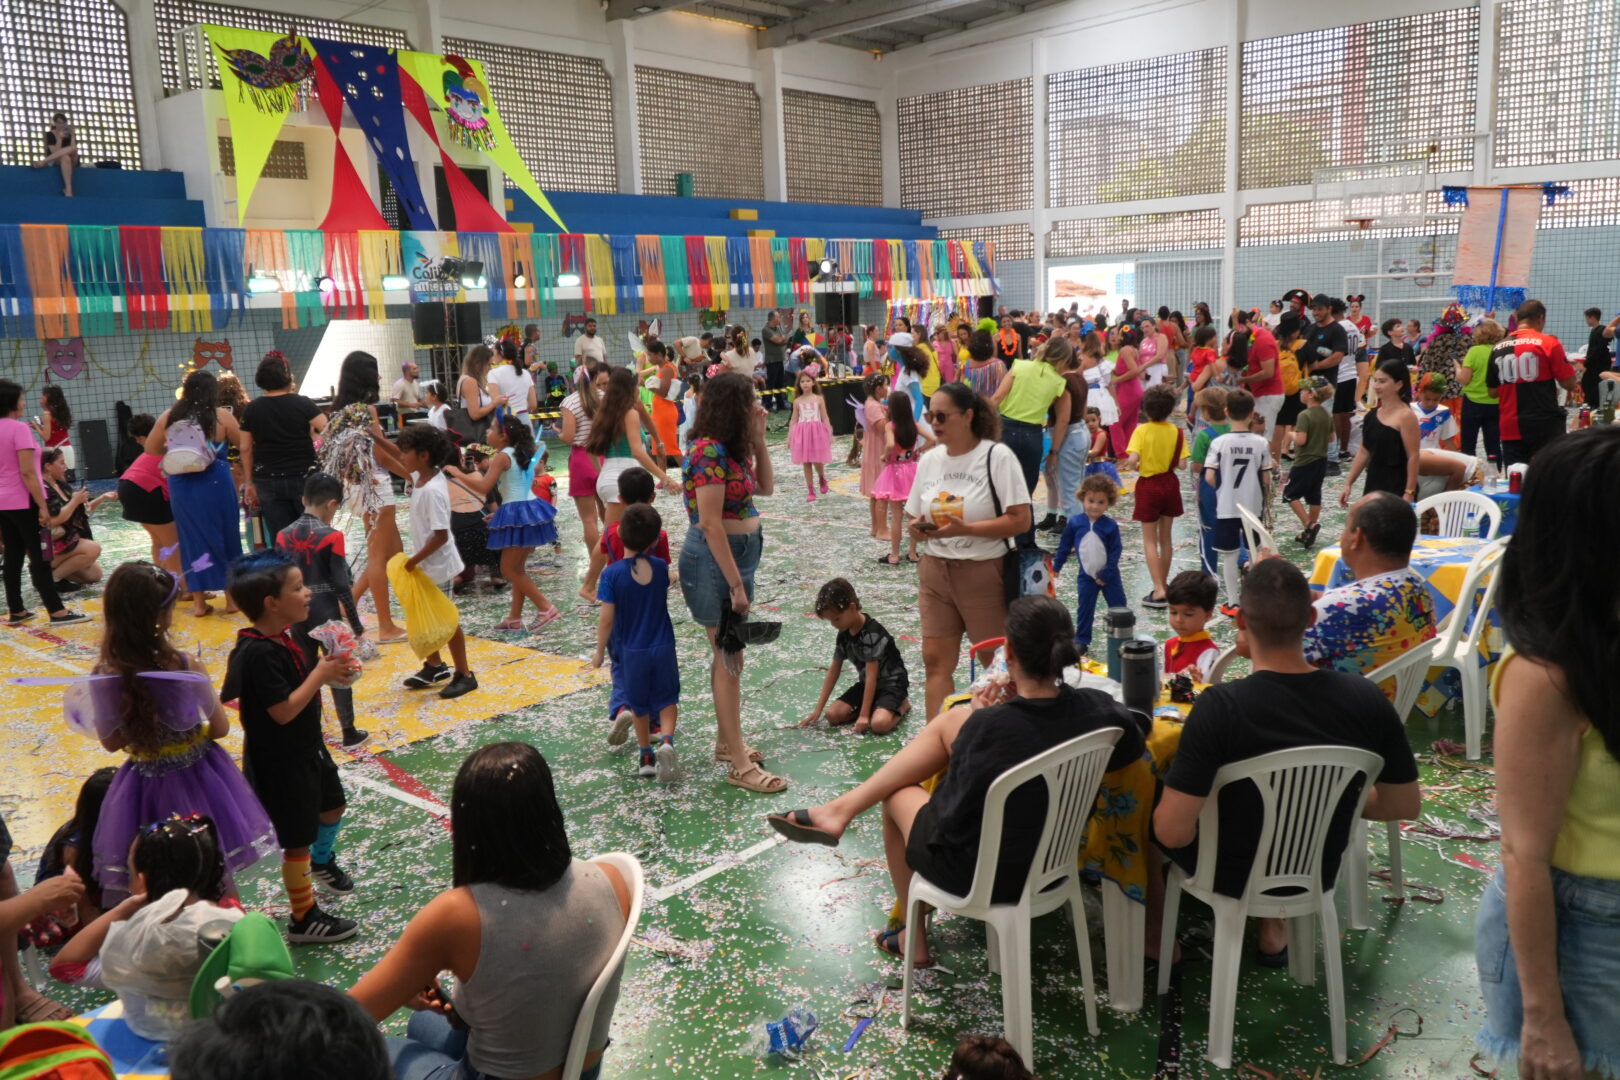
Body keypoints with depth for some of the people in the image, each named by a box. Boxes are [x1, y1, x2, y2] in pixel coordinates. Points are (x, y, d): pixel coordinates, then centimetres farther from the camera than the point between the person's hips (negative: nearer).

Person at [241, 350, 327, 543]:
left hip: (267, 481, 2)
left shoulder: (251, 409, 2)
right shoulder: (302, 404, -6)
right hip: (303, 478, -2)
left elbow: (246, 449, 5)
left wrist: (250, 482, 11)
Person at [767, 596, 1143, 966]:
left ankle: (912, 939, 40)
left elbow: (954, 815, -20)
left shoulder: (988, 727, -32)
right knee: (952, 719, 8)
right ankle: (844, 807, 19)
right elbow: (1131, 747, 6)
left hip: (978, 874, -5)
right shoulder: (1097, 709, -17)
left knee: (898, 792, 26)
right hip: (1054, 856, 6)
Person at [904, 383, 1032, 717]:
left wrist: (965, 529, -23)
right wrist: (916, 528, -10)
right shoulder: (929, 460, 7)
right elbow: (913, 517, 14)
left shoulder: (997, 457, -10)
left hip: (984, 574, -5)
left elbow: (1021, 520, -15)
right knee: (936, 661, 4)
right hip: (935, 573, 5)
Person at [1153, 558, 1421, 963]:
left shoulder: (1219, 706, -32)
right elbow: (1404, 806, -5)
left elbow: (1172, 832, -30)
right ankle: (1276, 924, 35)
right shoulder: (1366, 698, -18)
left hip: (1230, 876, -4)